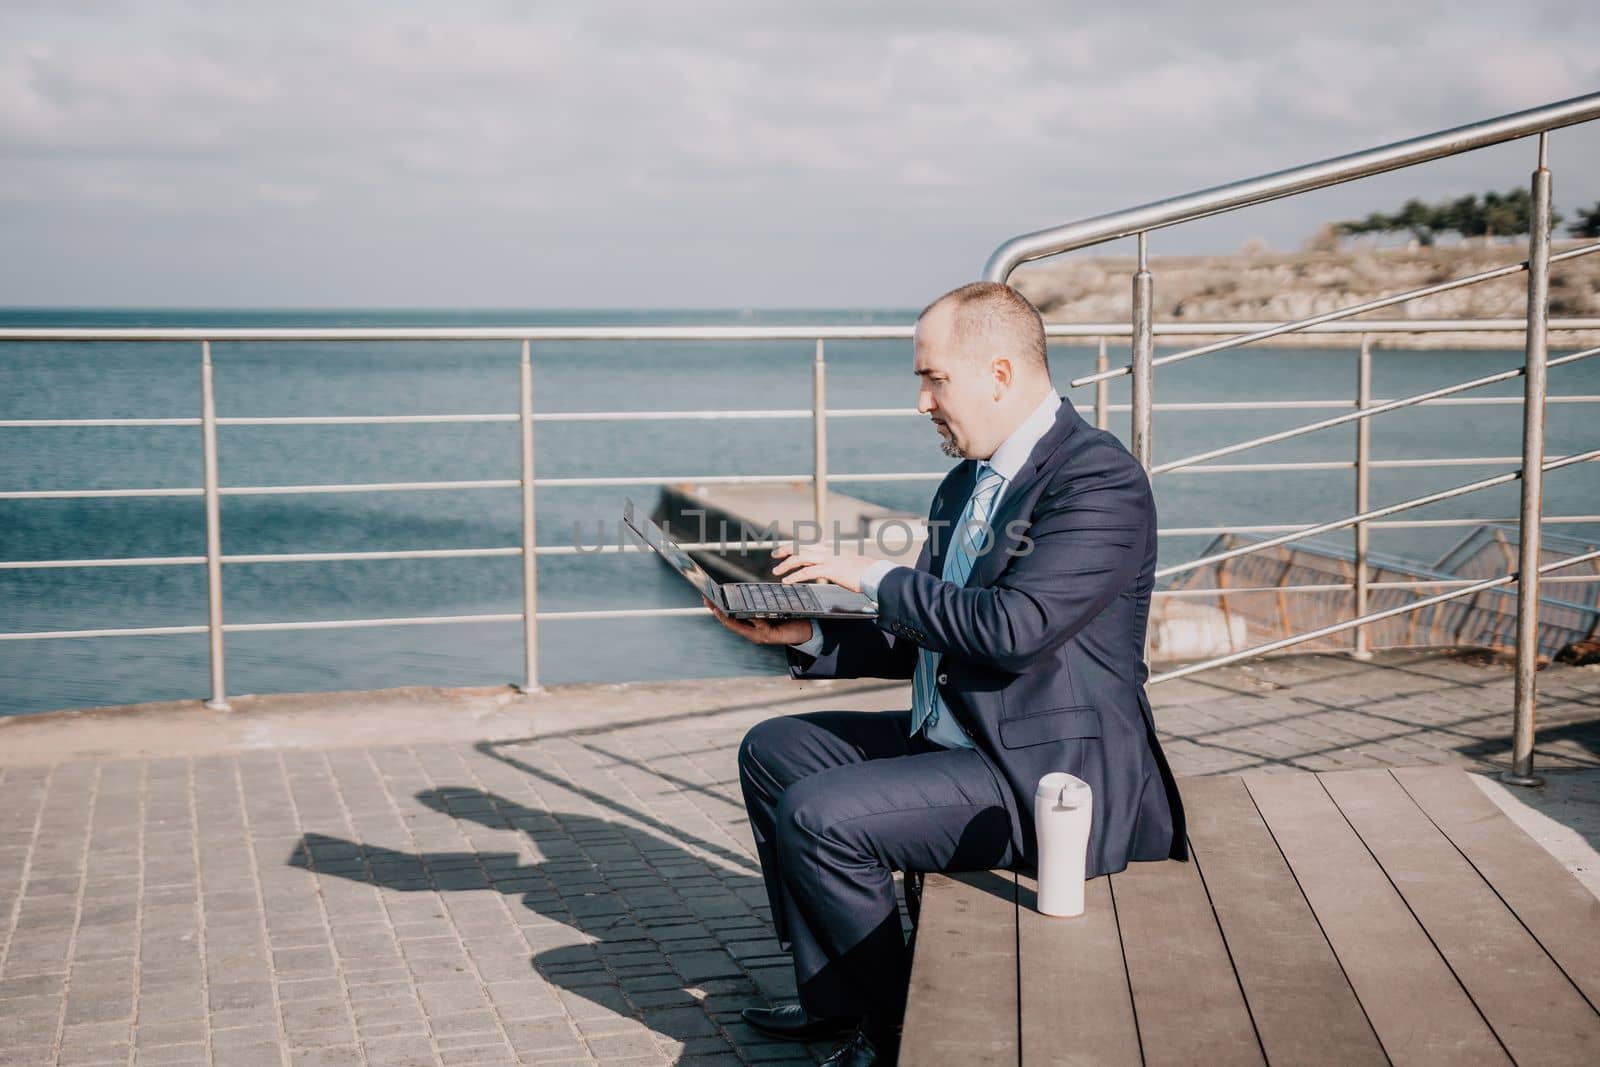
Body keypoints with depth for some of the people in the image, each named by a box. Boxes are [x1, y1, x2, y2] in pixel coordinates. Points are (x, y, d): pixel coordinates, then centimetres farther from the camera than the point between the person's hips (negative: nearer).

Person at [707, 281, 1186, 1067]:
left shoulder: (1100, 480, -18)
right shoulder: (968, 482, 12)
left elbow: (1012, 630, -29)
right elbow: (923, 641, 16)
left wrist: (876, 578, -18)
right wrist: (809, 638, 2)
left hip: (1045, 774, -11)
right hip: (954, 737, 11)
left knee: (816, 815, -21)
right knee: (772, 751, 13)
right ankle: (834, 995, 18)